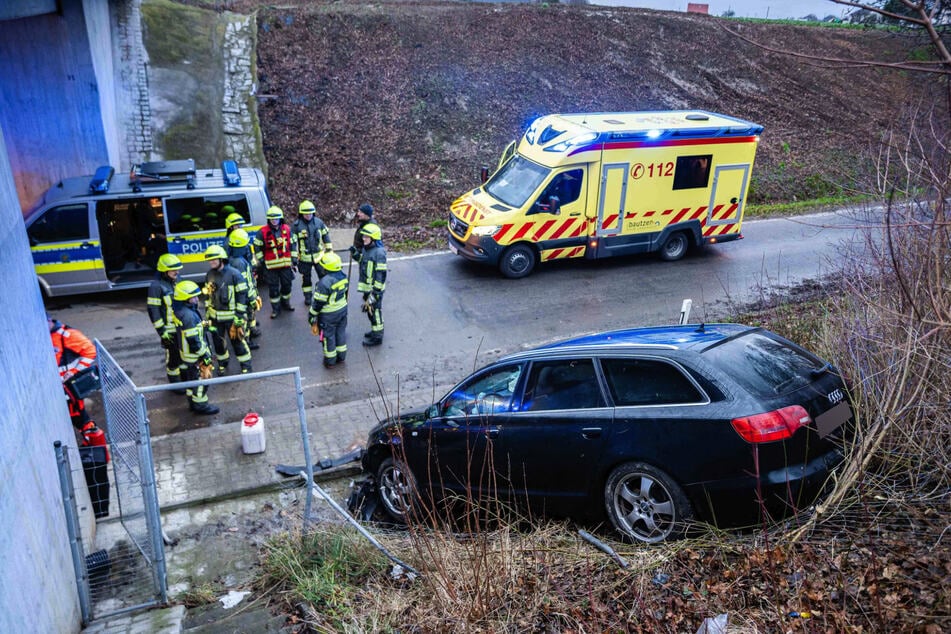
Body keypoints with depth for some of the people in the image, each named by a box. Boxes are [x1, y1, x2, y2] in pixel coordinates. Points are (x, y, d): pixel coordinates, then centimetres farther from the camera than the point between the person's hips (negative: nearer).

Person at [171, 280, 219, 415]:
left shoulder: (180, 309, 2)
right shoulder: (188, 315, -29)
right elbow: (193, 340, -26)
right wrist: (205, 355, -18)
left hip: (185, 353, 10)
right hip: (194, 354, -10)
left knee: (191, 377, 22)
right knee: (201, 379, 5)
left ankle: (192, 402, 37)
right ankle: (200, 405, 19)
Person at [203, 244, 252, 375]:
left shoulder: (234, 274, -15)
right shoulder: (209, 275, 3)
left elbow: (242, 296, -13)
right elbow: (207, 295, 14)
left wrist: (239, 317, -14)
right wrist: (207, 314, 12)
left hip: (231, 317, -5)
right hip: (215, 317, 5)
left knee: (238, 341, 4)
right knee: (218, 342, 15)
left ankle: (246, 366, 20)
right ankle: (222, 364, 36)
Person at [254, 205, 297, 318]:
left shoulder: (287, 229, 2)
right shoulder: (263, 232, -8)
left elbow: (292, 244, 11)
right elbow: (257, 246, 0)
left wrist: (294, 258, 7)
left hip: (286, 263, 3)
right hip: (271, 265, -3)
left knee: (287, 284, 15)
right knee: (273, 288, 4)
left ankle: (285, 302, 36)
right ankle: (275, 308, 16)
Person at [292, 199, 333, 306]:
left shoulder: (319, 222, -3)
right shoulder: (297, 225, -10)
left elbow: (326, 236, 7)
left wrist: (330, 250, 9)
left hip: (319, 256, 1)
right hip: (304, 257, -1)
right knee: (306, 278, 13)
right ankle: (307, 297, 28)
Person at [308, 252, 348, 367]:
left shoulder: (324, 283, -30)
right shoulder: (343, 276, -8)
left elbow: (318, 303, -22)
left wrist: (312, 317, -9)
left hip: (328, 315, -6)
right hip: (342, 310, 6)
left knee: (328, 336, 12)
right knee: (341, 332, 22)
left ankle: (330, 361, 28)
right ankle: (341, 356, 37)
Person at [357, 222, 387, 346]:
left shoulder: (379, 253, -23)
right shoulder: (366, 249, 5)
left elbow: (381, 275, -23)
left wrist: (375, 292, -22)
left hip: (375, 289, -9)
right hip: (367, 288, 9)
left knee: (375, 311, 4)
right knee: (369, 311, 22)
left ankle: (377, 337, 18)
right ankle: (375, 330, 40)